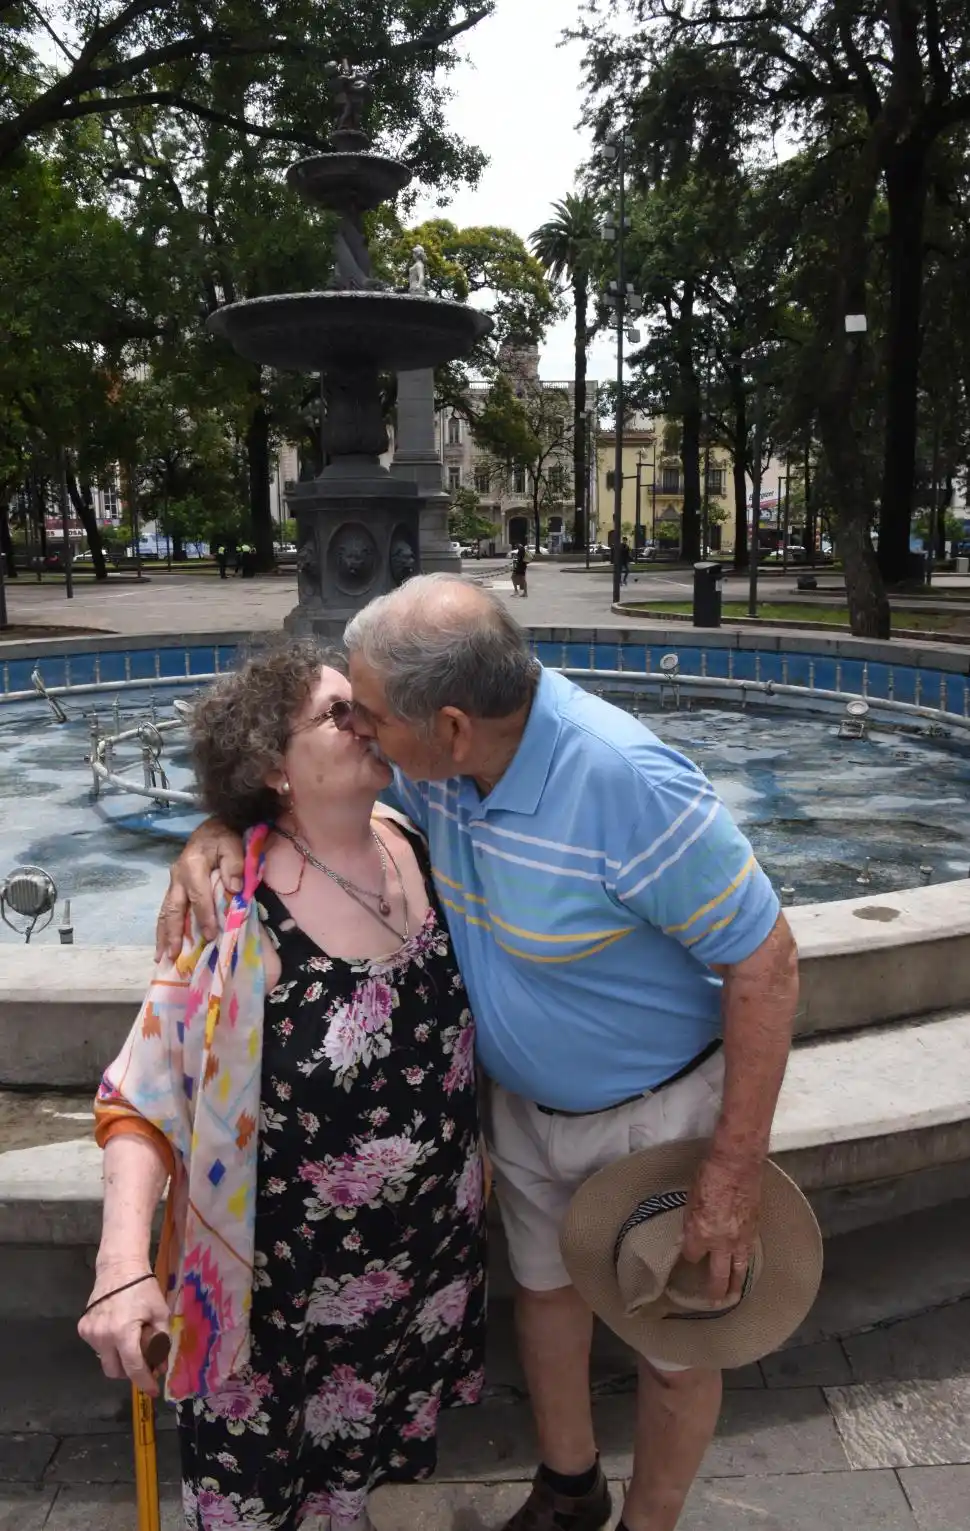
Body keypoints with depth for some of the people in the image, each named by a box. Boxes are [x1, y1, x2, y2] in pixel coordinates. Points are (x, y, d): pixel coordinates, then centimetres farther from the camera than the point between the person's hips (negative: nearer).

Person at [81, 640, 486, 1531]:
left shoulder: (416, 848, -9)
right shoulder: (243, 920, -28)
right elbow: (144, 1098, -23)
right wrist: (123, 1266, -34)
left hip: (428, 1231, 5)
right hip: (288, 1257, -5)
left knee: (368, 1434, 28)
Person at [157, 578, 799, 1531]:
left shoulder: (629, 783, -36)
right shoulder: (431, 762, -17)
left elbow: (763, 961, -27)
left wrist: (734, 1175, -23)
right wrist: (220, 830, -19)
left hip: (660, 1114, -6)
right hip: (521, 1100, 6)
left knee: (672, 1348, 15)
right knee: (542, 1286, 26)